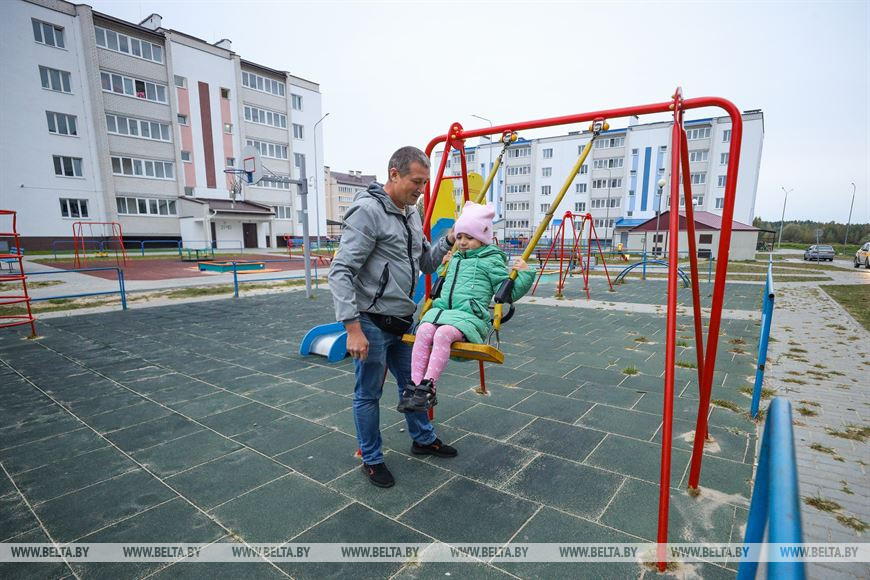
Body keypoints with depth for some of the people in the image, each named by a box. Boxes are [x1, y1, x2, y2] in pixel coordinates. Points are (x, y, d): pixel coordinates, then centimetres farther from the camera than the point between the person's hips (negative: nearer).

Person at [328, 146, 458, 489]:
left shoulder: (411, 215, 9)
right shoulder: (368, 211, -17)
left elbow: (426, 263, 17)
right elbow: (340, 272, -22)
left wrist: (448, 241, -1)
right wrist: (353, 328, -26)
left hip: (402, 322, 9)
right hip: (371, 322, -8)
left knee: (412, 384, 22)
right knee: (369, 394, 9)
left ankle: (423, 439, 43)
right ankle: (371, 460, 29)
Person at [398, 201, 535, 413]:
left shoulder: (491, 260, 8)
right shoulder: (455, 259, 27)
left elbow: (509, 292, 3)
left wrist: (524, 274, -8)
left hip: (470, 316, -5)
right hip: (442, 310, 6)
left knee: (443, 334, -36)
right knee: (424, 331, -27)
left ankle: (427, 386, -36)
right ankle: (415, 385, -29)